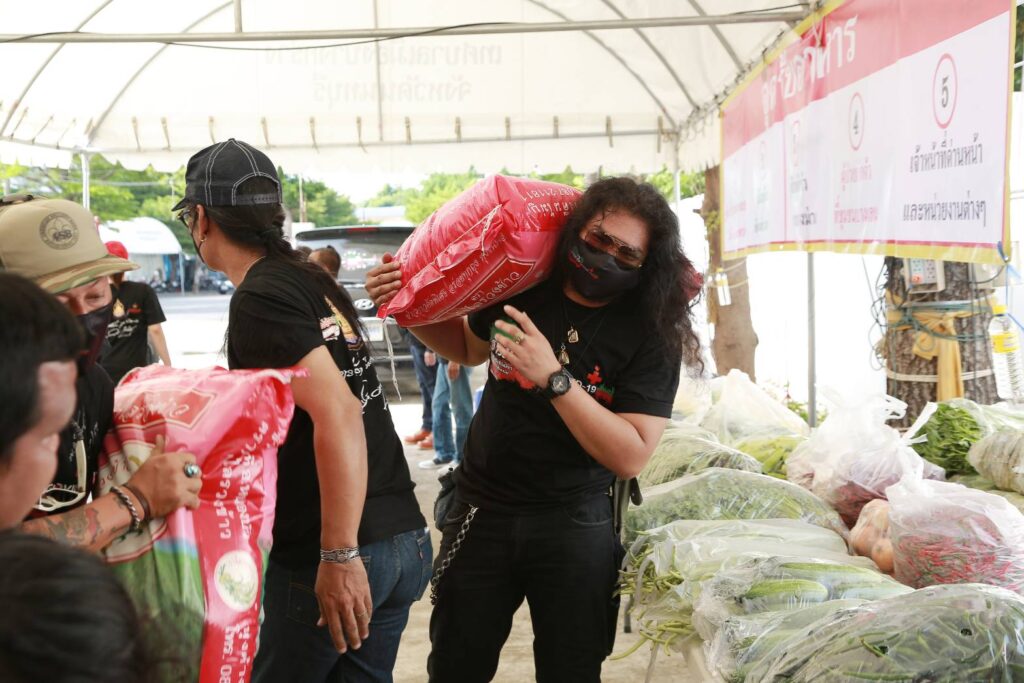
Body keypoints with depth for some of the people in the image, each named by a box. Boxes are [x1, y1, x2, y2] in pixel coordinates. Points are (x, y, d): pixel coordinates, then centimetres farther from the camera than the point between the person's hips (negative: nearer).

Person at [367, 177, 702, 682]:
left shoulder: (652, 335, -12)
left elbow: (630, 457, -21)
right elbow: (468, 346, 19)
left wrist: (553, 377, -27)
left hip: (574, 524, -3)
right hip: (482, 509, 3)